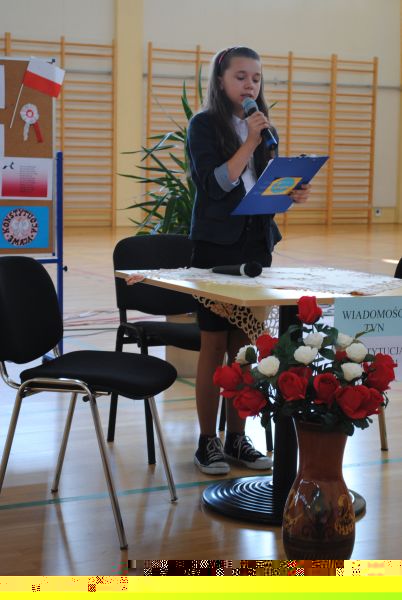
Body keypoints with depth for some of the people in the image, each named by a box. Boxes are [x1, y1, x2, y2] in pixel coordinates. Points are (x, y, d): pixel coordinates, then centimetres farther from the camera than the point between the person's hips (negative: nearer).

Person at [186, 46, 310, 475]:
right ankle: (207, 442, 9)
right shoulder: (204, 125, -3)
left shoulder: (264, 128, 13)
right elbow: (215, 185, -14)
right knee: (215, 345, 0)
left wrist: (290, 194, -4)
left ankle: (237, 438, 16)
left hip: (257, 244, 5)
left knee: (246, 346, 7)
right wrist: (249, 143, -18)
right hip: (217, 245, -5)